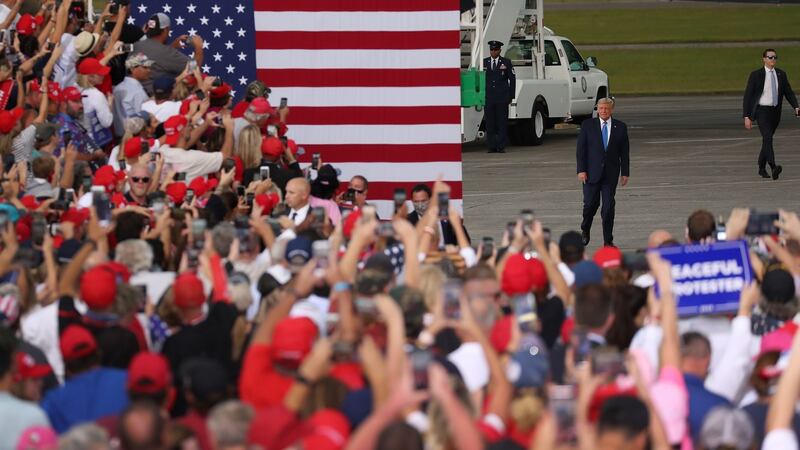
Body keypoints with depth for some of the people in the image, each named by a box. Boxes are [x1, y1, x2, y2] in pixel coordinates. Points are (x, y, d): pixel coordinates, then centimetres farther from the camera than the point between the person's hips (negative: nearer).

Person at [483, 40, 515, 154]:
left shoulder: (506, 62, 7)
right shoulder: (484, 62, 12)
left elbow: (512, 79, 6)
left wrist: (511, 96, 0)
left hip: (502, 98, -2)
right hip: (488, 98, 2)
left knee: (502, 123, -2)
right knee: (490, 123, 0)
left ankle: (501, 146, -1)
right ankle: (492, 146, 3)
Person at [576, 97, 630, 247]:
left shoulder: (620, 127, 5)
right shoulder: (588, 125, 2)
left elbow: (624, 152, 7)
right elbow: (581, 149, 0)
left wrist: (625, 173, 3)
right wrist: (581, 170, -8)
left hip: (611, 173, 1)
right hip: (592, 172, -1)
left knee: (609, 207, -1)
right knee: (590, 204, -1)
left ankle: (608, 240, 5)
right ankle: (585, 231, 26)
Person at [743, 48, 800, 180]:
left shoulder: (781, 74, 7)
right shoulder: (756, 75, -5)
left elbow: (788, 92, 6)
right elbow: (748, 95, -4)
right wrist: (747, 116, -9)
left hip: (775, 112, 5)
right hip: (762, 111, -5)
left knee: (767, 139, 15)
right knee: (767, 137, -21)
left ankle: (762, 168, 30)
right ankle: (773, 167, -34)